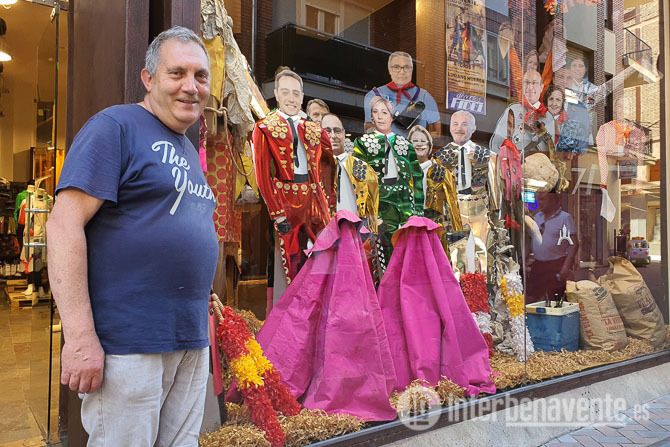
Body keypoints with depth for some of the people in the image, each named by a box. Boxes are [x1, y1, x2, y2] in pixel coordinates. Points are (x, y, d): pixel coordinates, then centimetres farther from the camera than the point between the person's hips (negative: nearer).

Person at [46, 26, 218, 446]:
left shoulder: (189, 150, 17)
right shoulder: (115, 126, -7)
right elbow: (64, 224, -16)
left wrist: (203, 299, 15)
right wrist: (80, 337, -20)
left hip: (193, 342, 8)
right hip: (129, 344, -7)